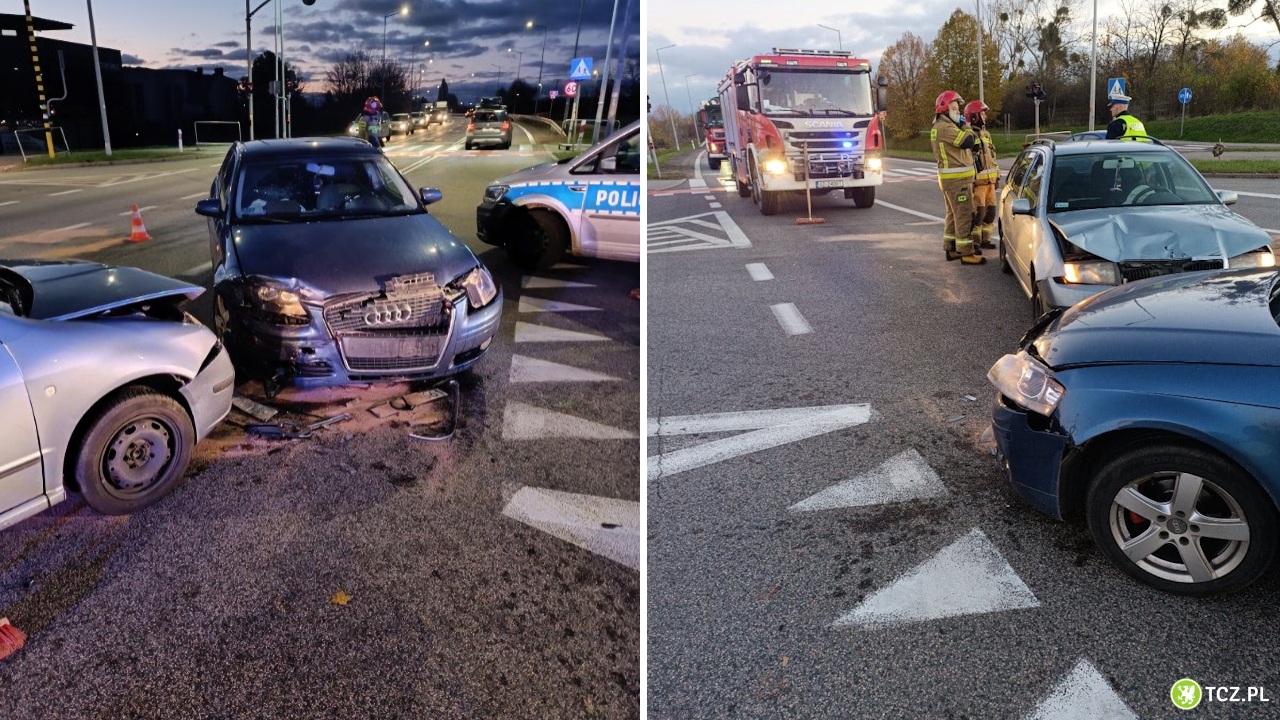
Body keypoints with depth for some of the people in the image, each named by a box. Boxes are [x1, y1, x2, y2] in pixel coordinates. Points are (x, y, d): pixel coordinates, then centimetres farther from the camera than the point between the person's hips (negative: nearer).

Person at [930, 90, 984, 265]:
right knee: (965, 215, -10)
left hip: (952, 178, 11)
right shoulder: (944, 127, -16)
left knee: (953, 214, 17)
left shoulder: (940, 127, 18)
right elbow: (968, 141, -21)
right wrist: (966, 127, -6)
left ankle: (951, 249, 24)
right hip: (956, 179, -11)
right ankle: (967, 253, -9)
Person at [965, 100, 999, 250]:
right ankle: (974, 242, 3)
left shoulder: (986, 133, 17)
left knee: (991, 211, 10)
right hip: (977, 181, -8)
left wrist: (997, 176, 21)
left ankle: (985, 239, 22)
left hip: (990, 180, 9)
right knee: (978, 213, -7)